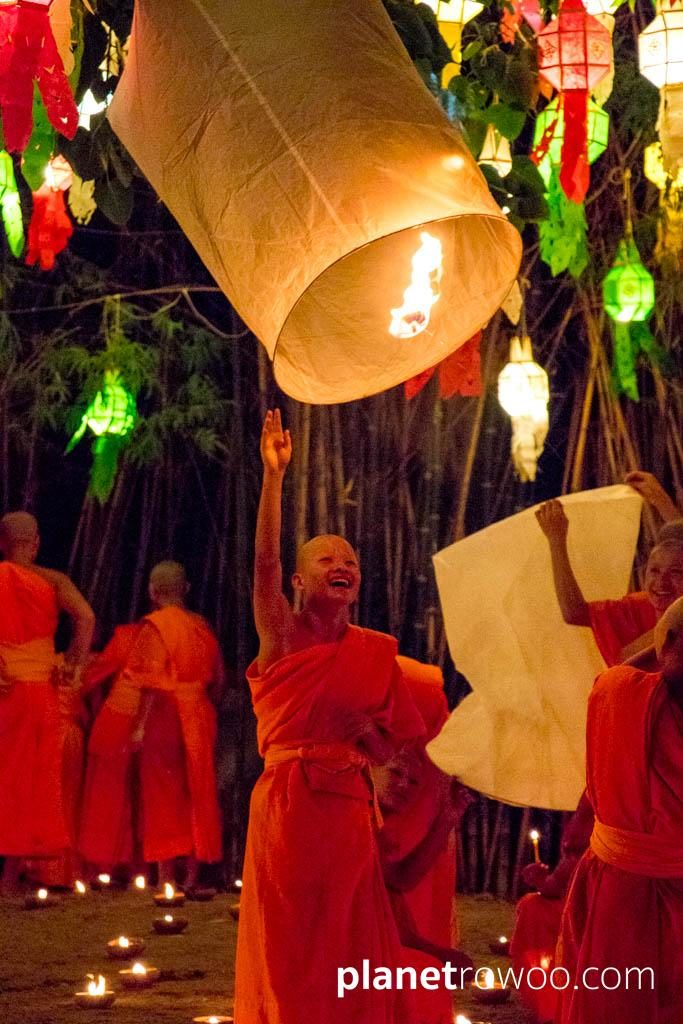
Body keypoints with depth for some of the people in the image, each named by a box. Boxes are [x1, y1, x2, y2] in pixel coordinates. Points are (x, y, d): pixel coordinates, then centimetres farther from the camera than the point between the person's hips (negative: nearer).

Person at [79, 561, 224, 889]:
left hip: (162, 719, -6)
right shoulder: (202, 627, 9)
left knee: (161, 799, -1)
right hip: (197, 722, 6)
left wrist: (140, 725, -19)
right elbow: (217, 679, 12)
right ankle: (192, 877, 12)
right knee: (193, 795, 10)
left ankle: (166, 878, 0)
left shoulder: (154, 626, -11)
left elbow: (152, 682, -18)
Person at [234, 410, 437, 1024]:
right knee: (286, 948, 5)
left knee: (346, 949, 7)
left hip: (347, 808, 2)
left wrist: (366, 733, -9)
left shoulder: (376, 652, 6)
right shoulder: (282, 636, -1)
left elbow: (393, 748, 13)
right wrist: (274, 477, -27)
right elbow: (265, 561, -17)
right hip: (285, 801, -2)